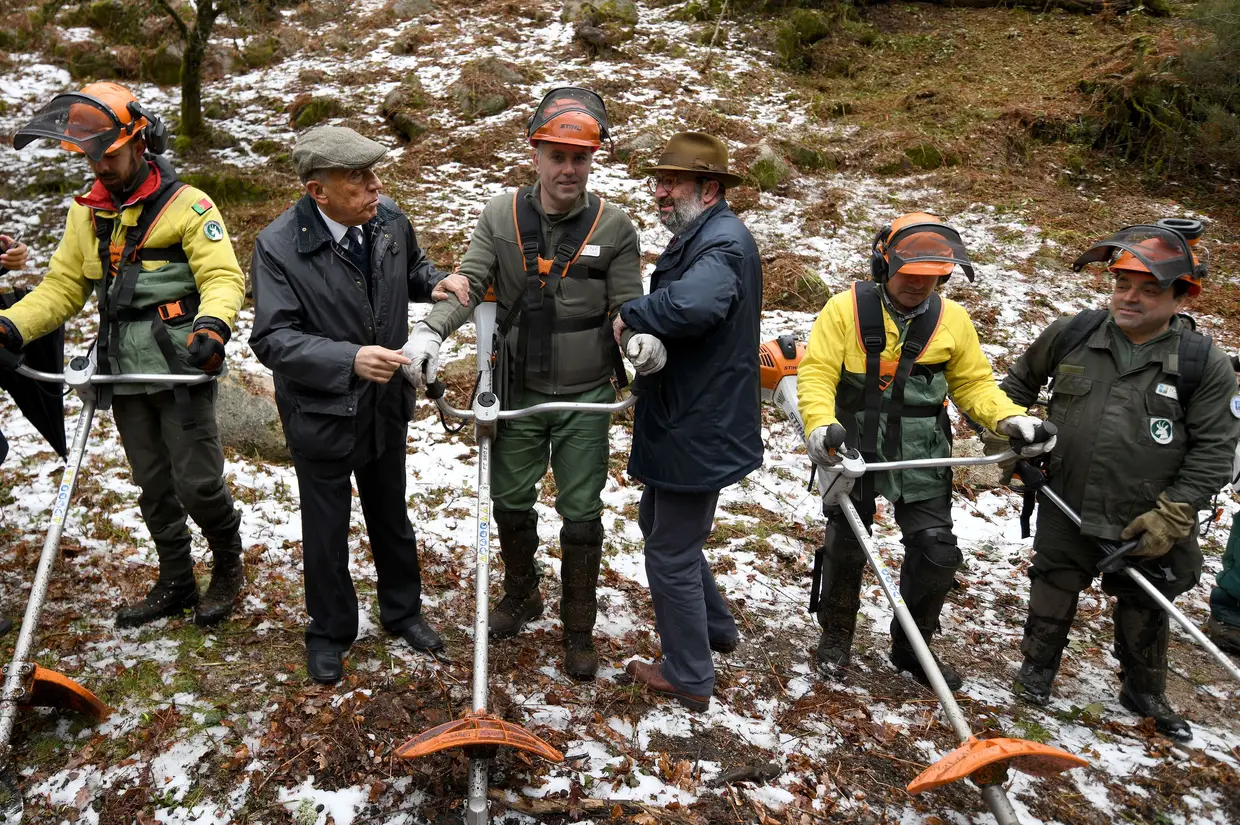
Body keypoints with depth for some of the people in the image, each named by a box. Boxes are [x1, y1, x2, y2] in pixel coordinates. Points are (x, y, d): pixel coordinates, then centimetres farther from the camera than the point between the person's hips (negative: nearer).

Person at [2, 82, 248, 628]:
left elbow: (223, 277, -15)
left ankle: (230, 565, 22)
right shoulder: (86, 213, 11)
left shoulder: (187, 205, -7)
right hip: (124, 376, 6)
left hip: (182, 371, -6)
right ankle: (176, 586, 29)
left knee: (197, 484, -5)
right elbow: (62, 287, 12)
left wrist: (213, 324, -35)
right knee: (154, 489, 15)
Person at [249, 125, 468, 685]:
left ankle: (402, 611, 46)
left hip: (386, 407, 4)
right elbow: (273, 339, -26)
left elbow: (411, 267, 13)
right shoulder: (278, 246, -22)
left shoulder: (390, 220, -8)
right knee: (325, 532, 15)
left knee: (391, 517, 23)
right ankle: (329, 634, 38)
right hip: (320, 414, -4)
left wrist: (435, 281, -10)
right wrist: (349, 360, -38)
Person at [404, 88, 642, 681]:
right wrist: (430, 331, -28)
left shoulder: (614, 227, -7)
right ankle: (521, 594, 45)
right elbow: (468, 283, -10)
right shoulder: (500, 216, -4)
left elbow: (627, 308, -5)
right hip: (518, 391, 2)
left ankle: (578, 629, 27)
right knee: (510, 501, 17)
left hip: (586, 395, -2)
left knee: (580, 515, 8)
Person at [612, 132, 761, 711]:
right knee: (658, 524, 26)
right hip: (683, 419, 11)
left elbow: (691, 303, -43)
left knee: (671, 552, 3)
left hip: (700, 430, -11)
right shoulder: (697, 238, 13)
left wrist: (631, 314, -26)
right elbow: (670, 307, 8)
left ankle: (689, 679, 22)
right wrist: (645, 338, -13)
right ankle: (715, 627, 44)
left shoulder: (723, 241, -22)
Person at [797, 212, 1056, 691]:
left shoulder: (952, 320, 0)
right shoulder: (847, 309, -8)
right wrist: (820, 424, -29)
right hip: (853, 452, -2)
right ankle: (836, 634, 35)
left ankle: (911, 647, 25)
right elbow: (817, 373, -12)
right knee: (845, 548, 9)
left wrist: (1010, 419, -9)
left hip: (921, 459, 2)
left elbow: (974, 384, 8)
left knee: (938, 554, 1)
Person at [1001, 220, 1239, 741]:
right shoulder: (1071, 335, -6)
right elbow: (1021, 381, 13)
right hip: (1067, 508, 0)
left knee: (1145, 611, 18)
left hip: (1146, 523, 0)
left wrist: (1173, 515, -14)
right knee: (1054, 590, 13)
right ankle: (1038, 667, 36)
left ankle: (1144, 692, 40)